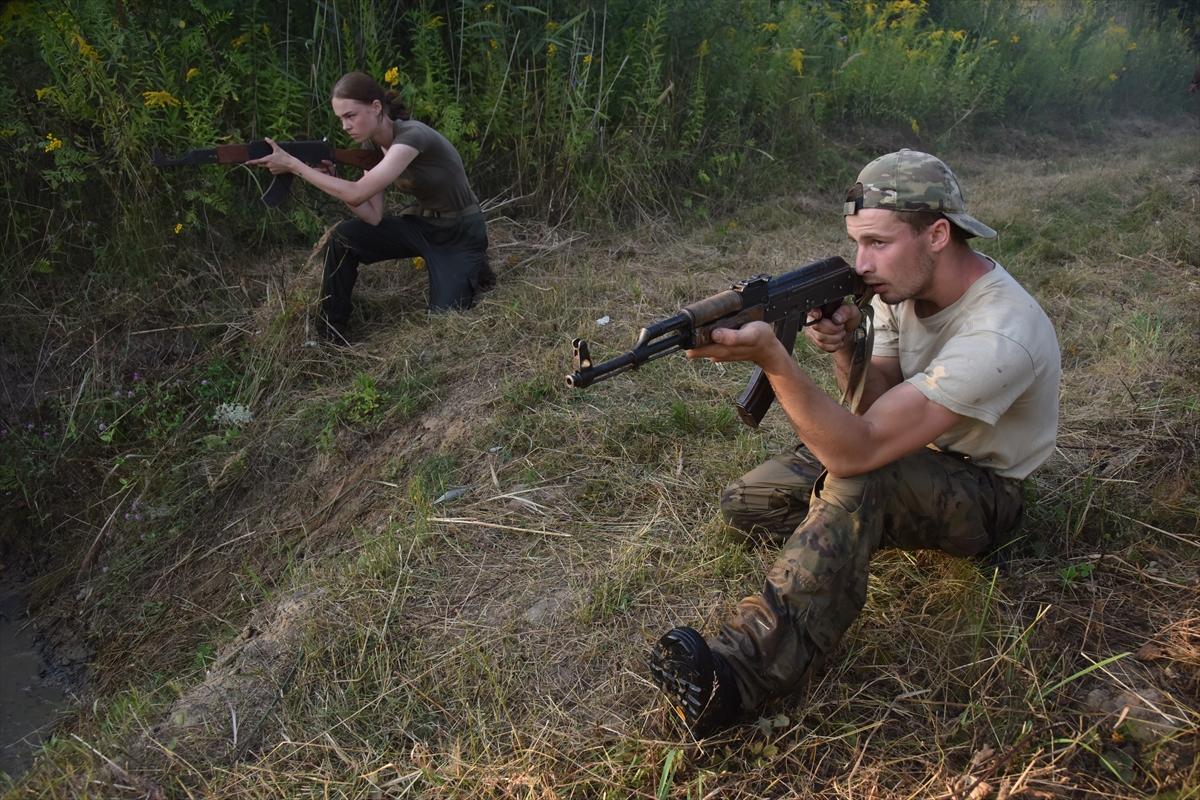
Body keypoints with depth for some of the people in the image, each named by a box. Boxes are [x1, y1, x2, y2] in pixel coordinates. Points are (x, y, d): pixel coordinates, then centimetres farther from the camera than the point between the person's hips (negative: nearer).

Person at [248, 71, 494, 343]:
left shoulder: (412, 136, -30)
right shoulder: (372, 143, -4)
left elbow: (357, 194, -37)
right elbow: (373, 216, -7)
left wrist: (293, 164, -32)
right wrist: (330, 180, -20)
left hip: (460, 234, -7)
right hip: (421, 223, 7)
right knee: (343, 237, -14)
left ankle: (474, 273, 21)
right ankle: (330, 335, -2)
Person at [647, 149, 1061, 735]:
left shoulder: (999, 335, -34)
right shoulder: (903, 285, -9)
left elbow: (860, 450, -39)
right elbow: (876, 408, -6)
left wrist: (771, 356, -51)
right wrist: (845, 350, -27)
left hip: (983, 496, -7)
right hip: (910, 454, 8)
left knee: (860, 479, -41)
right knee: (743, 504, -6)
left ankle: (737, 675, -44)